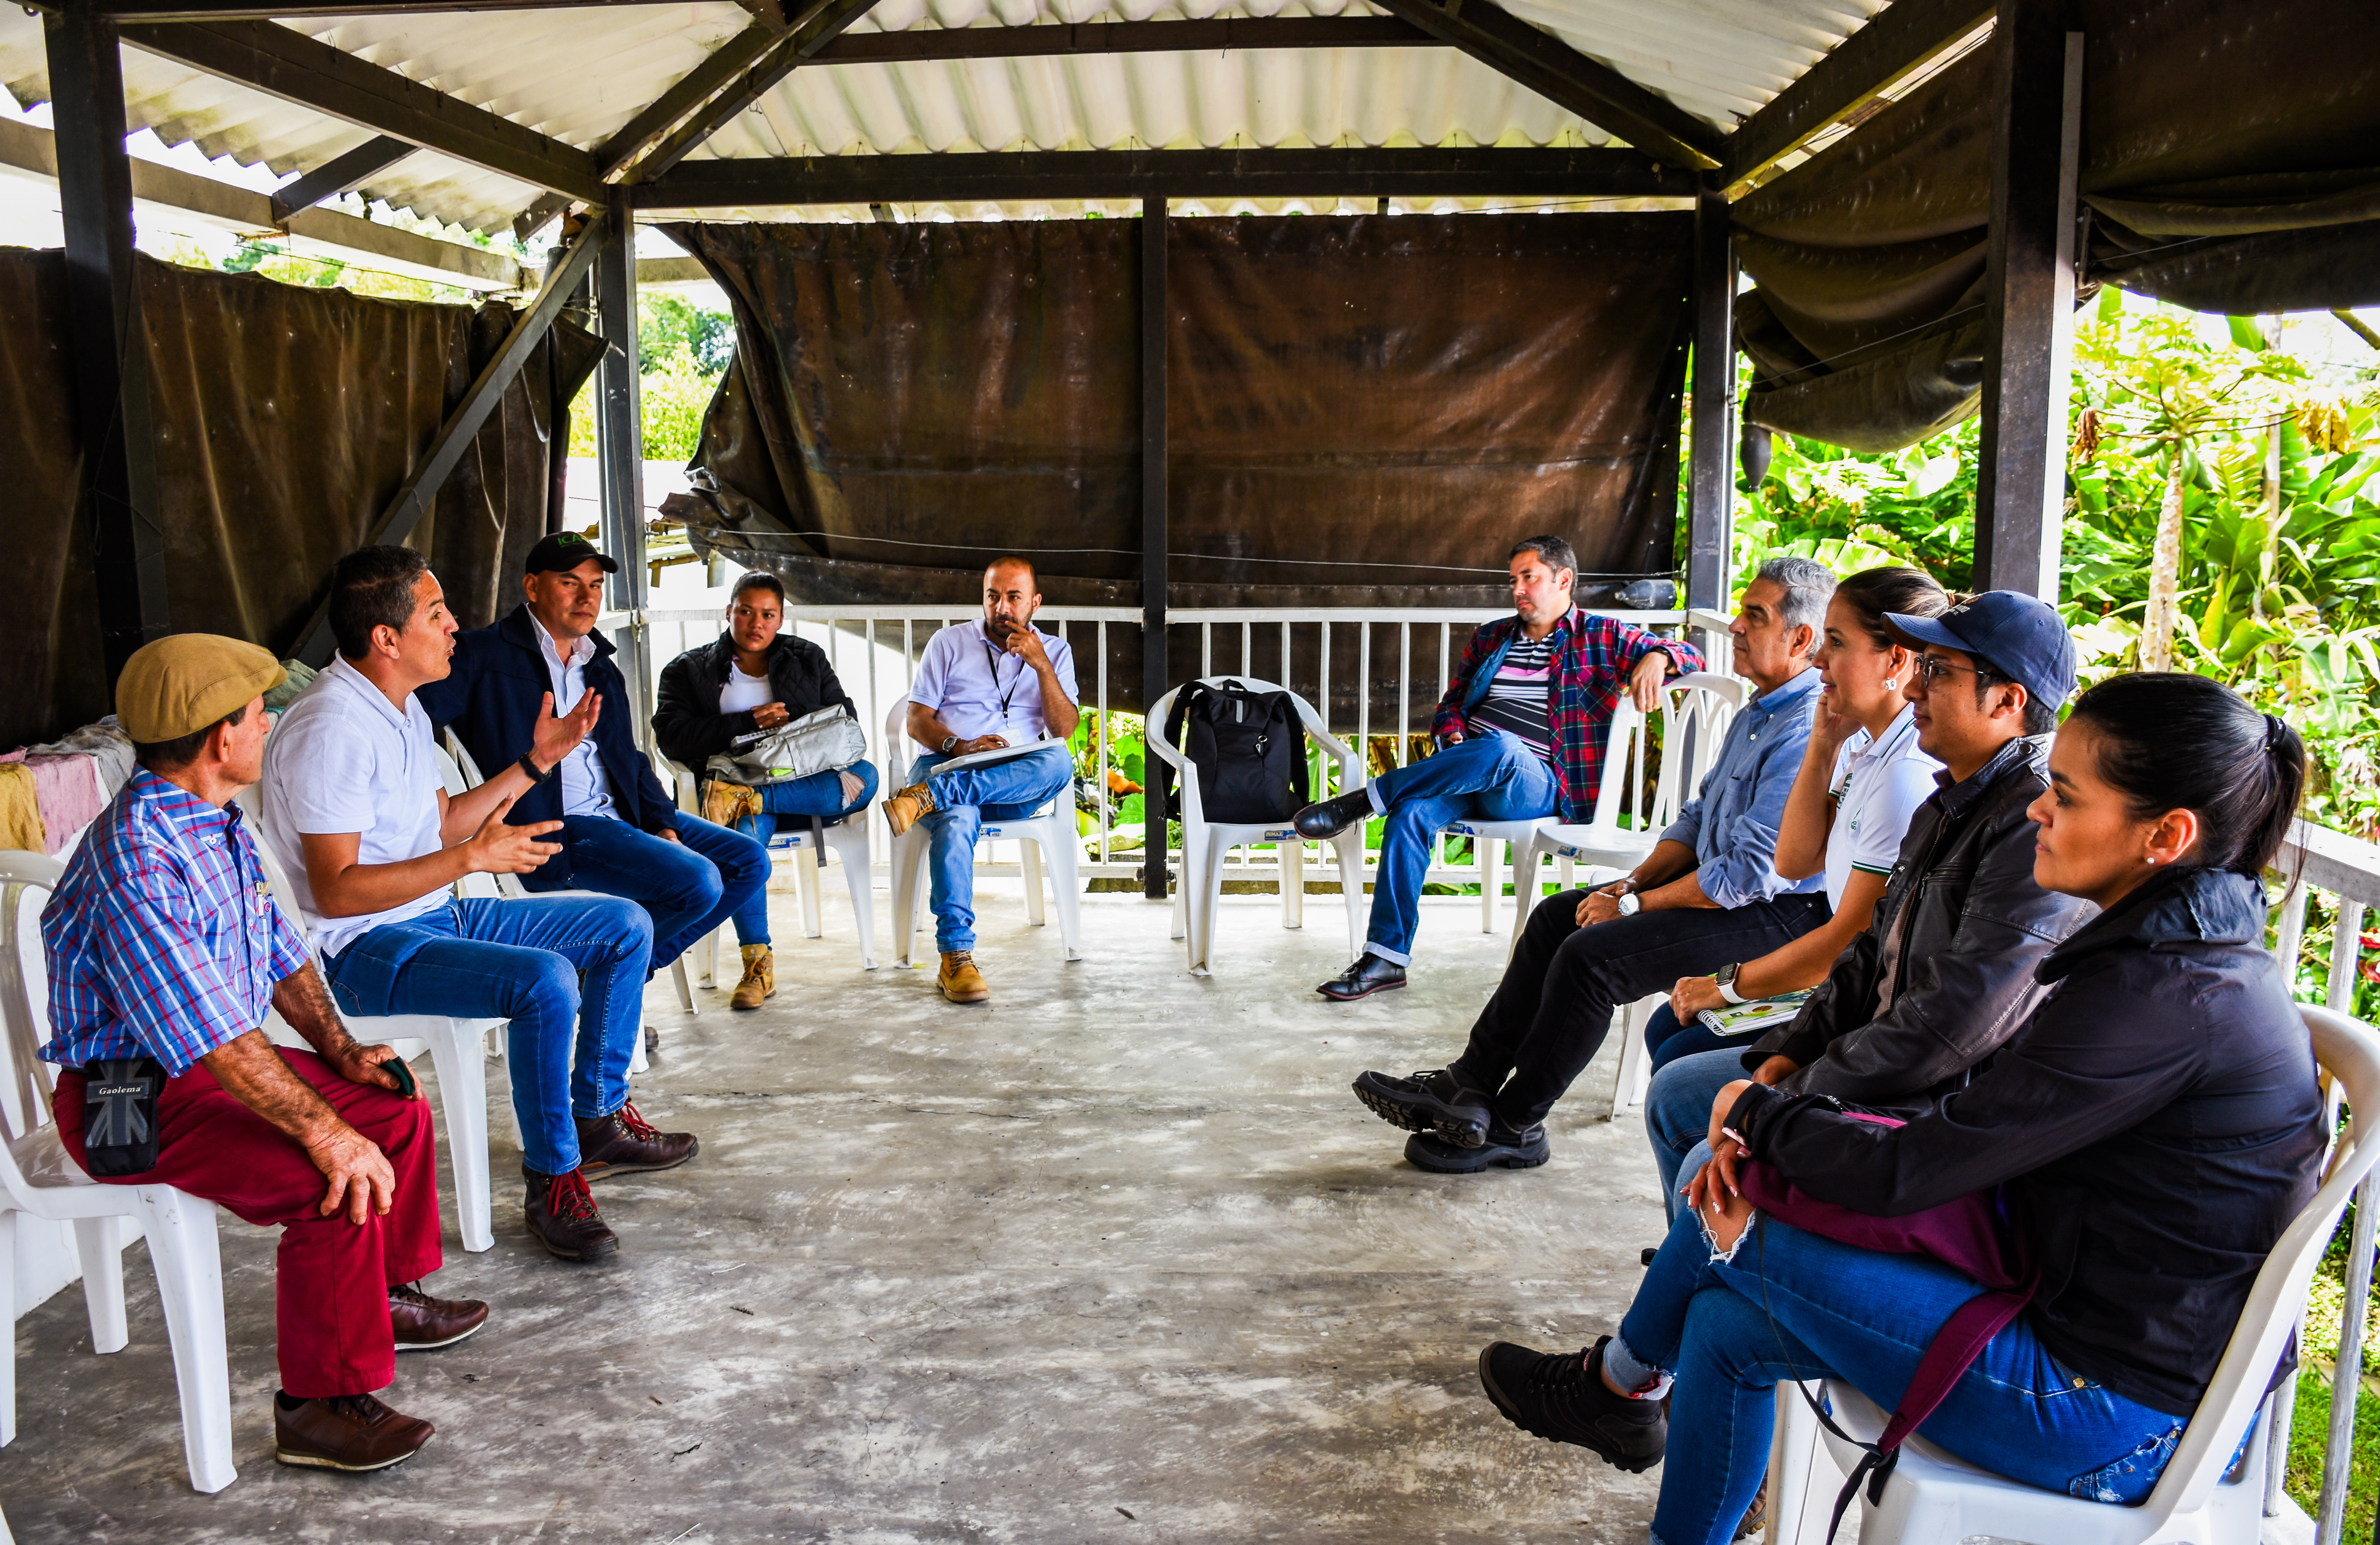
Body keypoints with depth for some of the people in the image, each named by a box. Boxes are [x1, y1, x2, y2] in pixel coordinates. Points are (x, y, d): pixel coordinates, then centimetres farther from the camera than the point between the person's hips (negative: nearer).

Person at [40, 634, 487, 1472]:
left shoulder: (219, 825, 5)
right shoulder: (134, 865, -28)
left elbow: (278, 952, 15)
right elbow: (208, 1033, -33)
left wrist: (341, 1050, 5)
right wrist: (321, 1128, -32)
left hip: (221, 1062, 10)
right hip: (132, 1103, -10)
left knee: (397, 1110, 10)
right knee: (336, 1185, -26)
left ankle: (390, 1294, 28)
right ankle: (322, 1405, -13)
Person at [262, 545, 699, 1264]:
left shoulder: (402, 707, 9)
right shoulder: (329, 732, -22)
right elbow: (336, 891, -26)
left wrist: (536, 762, 11)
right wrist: (472, 859, -29)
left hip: (436, 914, 10)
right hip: (361, 947, -10)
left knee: (625, 927, 6)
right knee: (545, 982, -34)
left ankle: (598, 1121, 15)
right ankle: (553, 1179, -17)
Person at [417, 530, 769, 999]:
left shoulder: (602, 668, 20)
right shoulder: (485, 654, -2)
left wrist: (663, 824, 5)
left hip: (620, 815, 8)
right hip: (548, 833, -8)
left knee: (749, 862, 1)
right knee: (697, 882, -25)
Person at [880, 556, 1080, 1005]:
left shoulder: (1055, 652, 16)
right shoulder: (949, 643, 13)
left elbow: (1063, 729, 1)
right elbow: (918, 722, 5)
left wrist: (1041, 665, -11)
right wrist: (959, 746, -15)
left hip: (1017, 782, 1)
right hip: (945, 764, -1)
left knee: (1059, 764, -34)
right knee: (957, 820, -38)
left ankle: (928, 797, -39)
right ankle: (955, 958, -41)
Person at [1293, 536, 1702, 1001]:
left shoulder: (1601, 638, 9)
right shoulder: (1491, 638, 23)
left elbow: (1688, 656, 4)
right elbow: (1451, 703, 26)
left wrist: (1658, 658, -20)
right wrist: (1454, 740, 3)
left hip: (1538, 788, -4)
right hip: (1470, 777, 4)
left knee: (1501, 748, -40)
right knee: (1412, 813, -29)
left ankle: (1367, 799, -29)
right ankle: (1386, 957, -27)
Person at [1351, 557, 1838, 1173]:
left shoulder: (1806, 731, -22)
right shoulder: (1759, 710, 13)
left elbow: (1749, 873, -25)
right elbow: (1700, 816, 17)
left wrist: (1636, 905, -15)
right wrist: (1631, 884, 2)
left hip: (1778, 915, -11)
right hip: (1716, 884, 11)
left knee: (1592, 954, -22)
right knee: (1556, 916, 3)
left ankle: (1512, 1127, -7)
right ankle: (1470, 1083, 1)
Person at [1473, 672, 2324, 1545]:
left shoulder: (2165, 998, -26)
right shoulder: (2185, 946, 5)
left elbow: (1907, 1172, -23)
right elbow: (1968, 1123, 7)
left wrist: (1757, 1112, -4)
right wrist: (1769, 1139, -4)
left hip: (2114, 1416, -8)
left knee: (1737, 1231, -5)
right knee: (1729, 1323, 1)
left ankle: (1620, 1382, 22)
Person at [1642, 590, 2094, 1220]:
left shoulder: (2038, 826, -23)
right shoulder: (1951, 802, 11)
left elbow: (1953, 1025, -27)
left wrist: (1791, 1099, -20)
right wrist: (1789, 1054, 4)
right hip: (1887, 1060, 10)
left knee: (1714, 1174, -21)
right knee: (1674, 1094, 12)